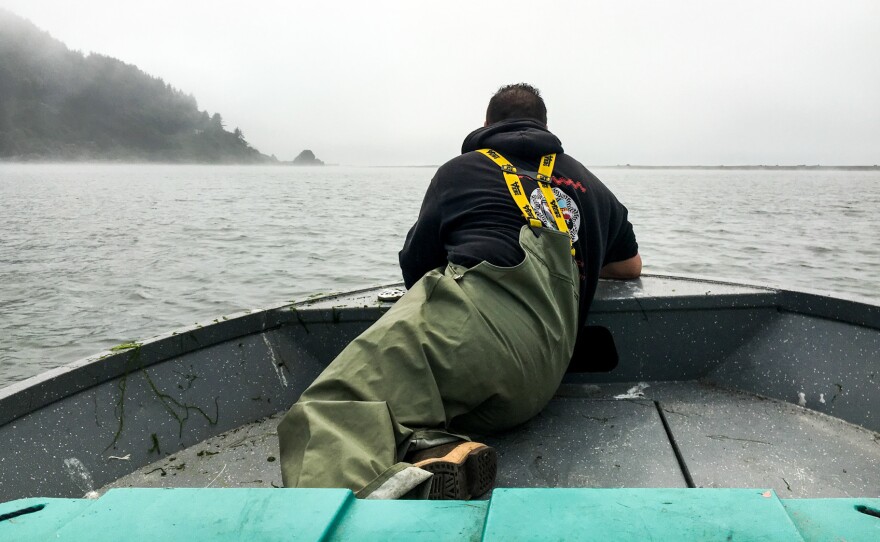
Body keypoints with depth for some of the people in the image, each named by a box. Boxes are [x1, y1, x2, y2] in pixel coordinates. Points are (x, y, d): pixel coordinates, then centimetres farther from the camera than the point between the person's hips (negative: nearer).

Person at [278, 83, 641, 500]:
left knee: (329, 404, -17)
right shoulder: (586, 183, 33)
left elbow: (414, 269, 27)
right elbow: (631, 265, 46)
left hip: (478, 319, -5)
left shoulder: (461, 169, 22)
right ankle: (433, 448, -24)